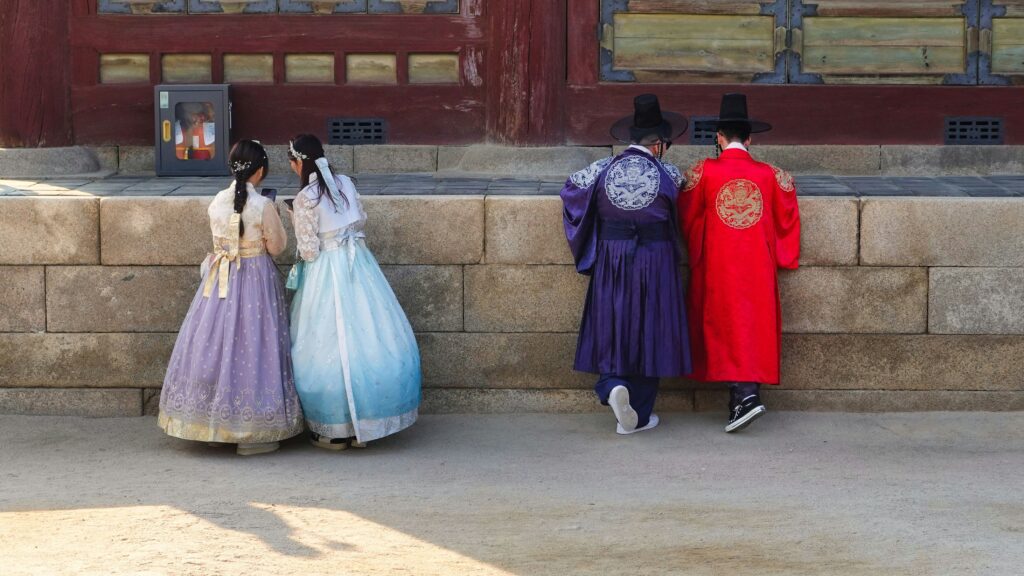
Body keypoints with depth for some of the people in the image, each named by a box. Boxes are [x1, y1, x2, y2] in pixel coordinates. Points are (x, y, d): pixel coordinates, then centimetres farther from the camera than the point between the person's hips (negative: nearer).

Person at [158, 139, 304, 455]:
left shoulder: (217, 202, -1)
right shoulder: (263, 206, -15)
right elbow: (277, 246, -4)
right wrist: (275, 219, 11)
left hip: (220, 279, 5)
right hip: (255, 279, -5)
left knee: (216, 344, 13)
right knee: (252, 347, 2)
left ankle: (213, 425, 21)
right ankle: (252, 433, 5)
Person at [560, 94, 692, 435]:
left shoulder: (602, 170, -2)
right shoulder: (668, 174, -8)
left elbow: (570, 187, 14)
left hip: (610, 259, 2)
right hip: (655, 261, -1)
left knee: (613, 326, 14)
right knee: (648, 331, 9)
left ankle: (613, 385, -12)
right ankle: (638, 416, 14)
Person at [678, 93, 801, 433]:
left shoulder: (703, 172, -5)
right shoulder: (770, 175, 1)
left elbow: (687, 217, 5)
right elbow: (786, 220, 10)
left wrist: (696, 253, 22)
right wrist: (781, 257, 25)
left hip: (717, 267, -2)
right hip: (758, 267, 2)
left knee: (725, 327, 3)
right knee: (755, 327, 10)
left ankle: (743, 394, -9)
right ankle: (749, 389, 9)